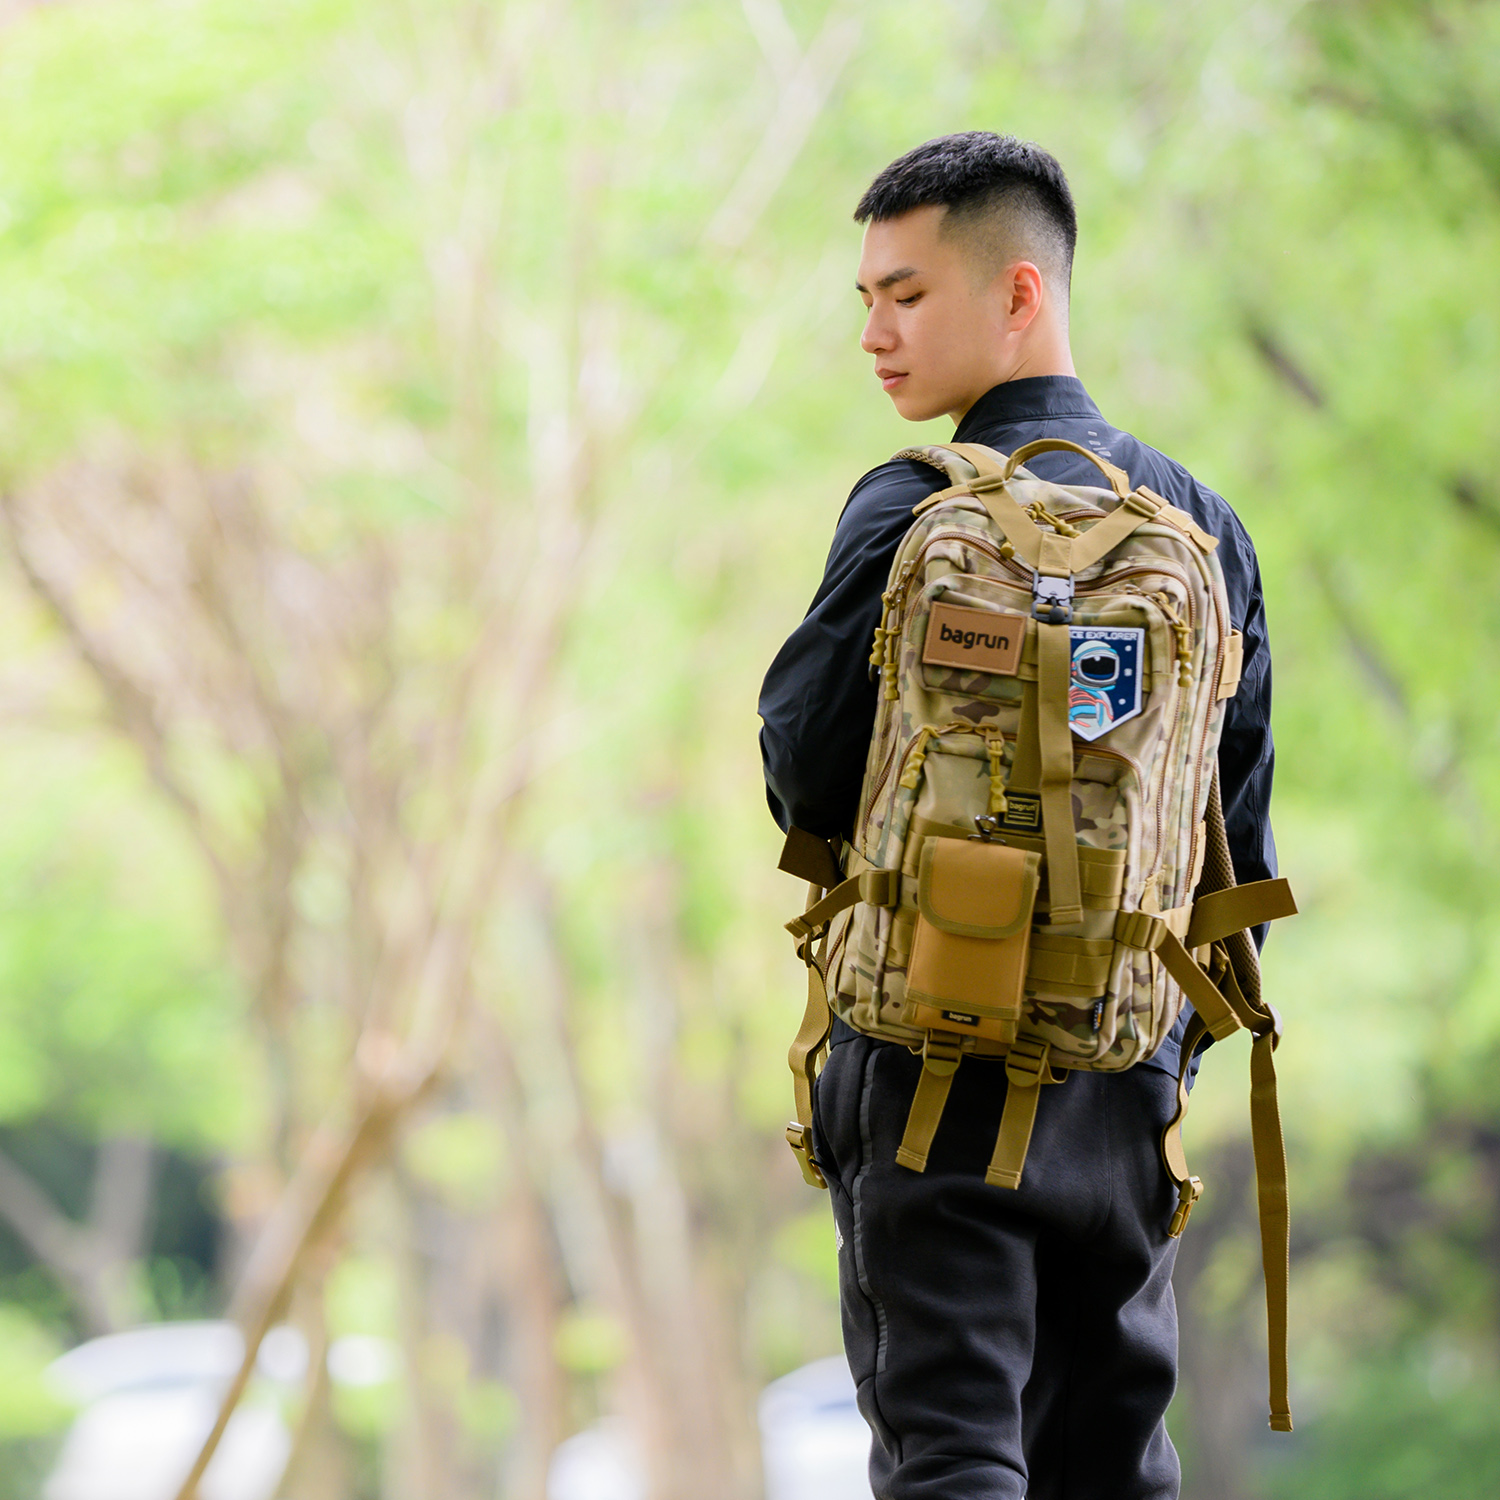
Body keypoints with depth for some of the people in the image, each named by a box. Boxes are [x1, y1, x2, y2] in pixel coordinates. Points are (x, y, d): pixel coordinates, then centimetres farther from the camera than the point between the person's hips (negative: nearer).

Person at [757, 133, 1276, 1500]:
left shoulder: (917, 511, -9)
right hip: (1127, 1064, 5)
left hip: (938, 1069, -5)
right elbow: (1240, 826, 10)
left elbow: (806, 775, -9)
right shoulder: (1204, 522, 8)